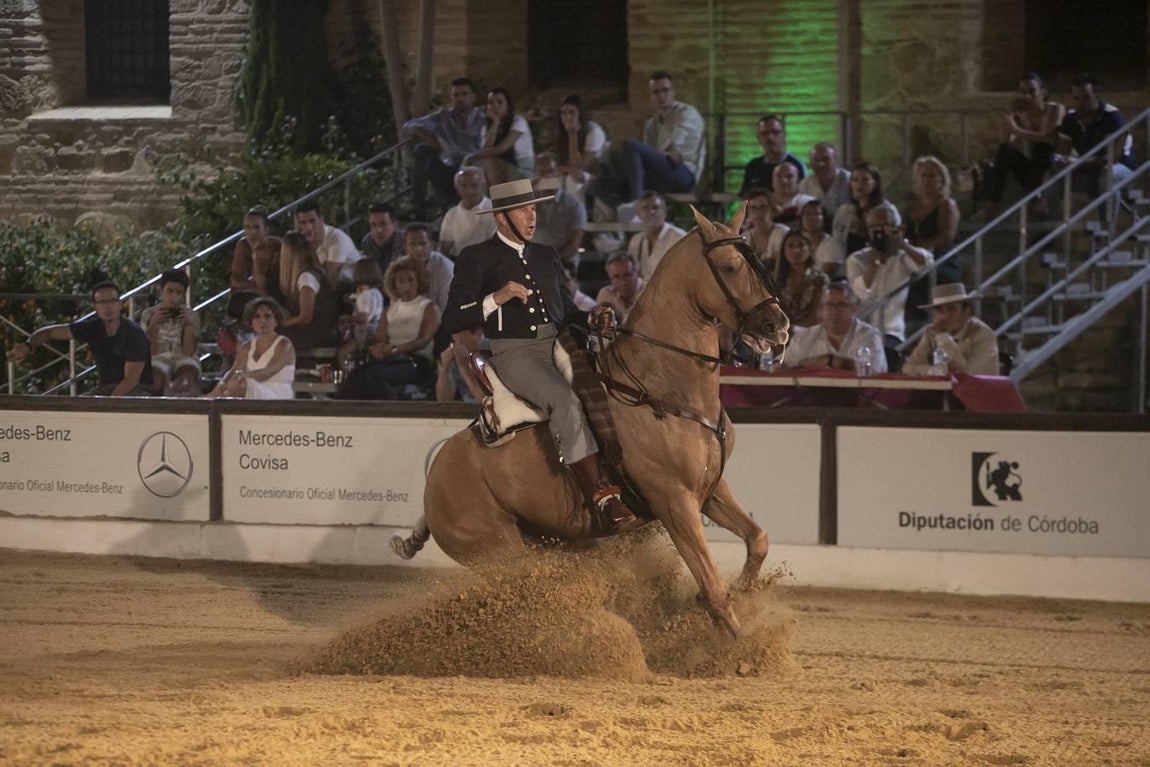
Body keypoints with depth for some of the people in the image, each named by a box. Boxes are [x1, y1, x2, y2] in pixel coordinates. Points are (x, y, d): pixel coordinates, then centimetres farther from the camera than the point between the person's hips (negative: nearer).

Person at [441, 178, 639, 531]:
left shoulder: (547, 257, 23)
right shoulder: (477, 259, 5)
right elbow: (452, 321, -1)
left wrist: (593, 317, 5)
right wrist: (497, 298, -14)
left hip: (559, 345, 7)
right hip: (515, 353, -7)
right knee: (564, 400, -33)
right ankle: (604, 497, -36)